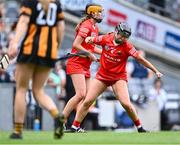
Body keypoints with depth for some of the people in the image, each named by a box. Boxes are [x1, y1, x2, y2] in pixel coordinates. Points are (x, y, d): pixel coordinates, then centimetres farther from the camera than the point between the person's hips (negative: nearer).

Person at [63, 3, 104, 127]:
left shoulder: (95, 28, 16)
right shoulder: (86, 26, -13)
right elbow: (76, 45, -19)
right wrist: (90, 55, -14)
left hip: (86, 66, 10)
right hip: (76, 64, -10)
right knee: (80, 94, -20)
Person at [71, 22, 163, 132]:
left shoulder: (127, 47, -12)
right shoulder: (106, 39, -5)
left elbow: (140, 59, -11)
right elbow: (90, 40, 9)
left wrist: (156, 71, -13)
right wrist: (89, 39, -16)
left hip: (119, 77, -2)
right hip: (102, 76, 2)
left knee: (126, 104, -17)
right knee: (87, 101, -4)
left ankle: (139, 127, 1)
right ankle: (75, 126, 5)